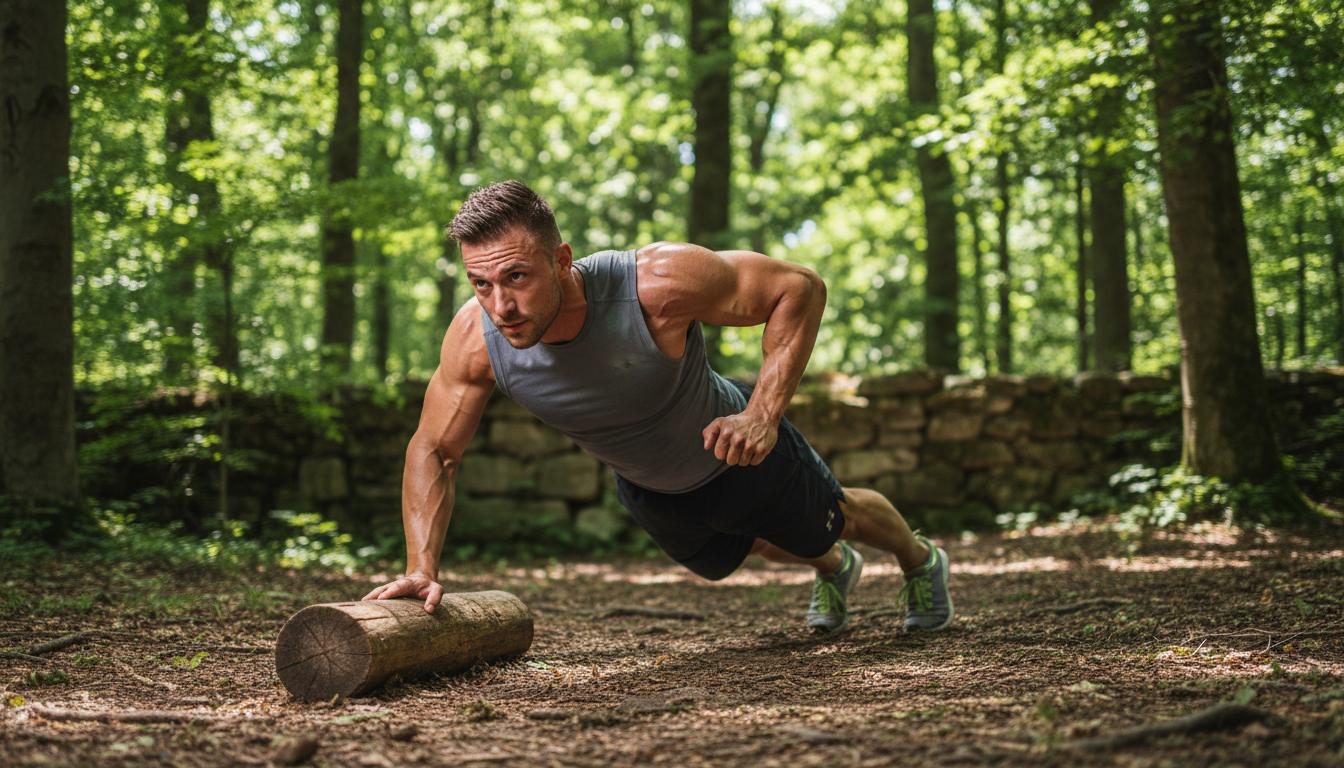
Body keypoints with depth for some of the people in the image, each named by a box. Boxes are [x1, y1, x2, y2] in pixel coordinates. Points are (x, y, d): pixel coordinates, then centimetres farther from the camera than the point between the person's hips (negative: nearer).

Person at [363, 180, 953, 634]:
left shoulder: (657, 285, -46)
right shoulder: (475, 339, -35)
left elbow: (800, 287, -33)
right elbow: (432, 452, -19)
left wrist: (764, 414, -41)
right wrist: (421, 567, -32)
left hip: (737, 450, -4)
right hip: (646, 489, 4)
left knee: (835, 518, 26)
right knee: (724, 558, 34)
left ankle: (920, 560, 63)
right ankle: (833, 569, 69)